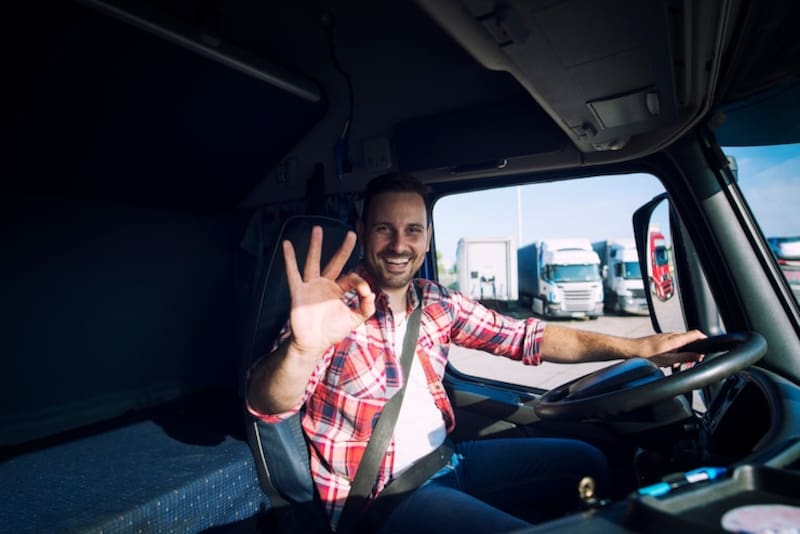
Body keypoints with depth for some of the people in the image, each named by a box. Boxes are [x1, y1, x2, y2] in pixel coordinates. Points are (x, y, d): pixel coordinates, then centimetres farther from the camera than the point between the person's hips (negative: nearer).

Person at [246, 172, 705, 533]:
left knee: (587, 464, 12)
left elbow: (526, 337, 2)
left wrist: (637, 346, -5)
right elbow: (268, 406, -30)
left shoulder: (439, 303, -1)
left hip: (448, 457, 7)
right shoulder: (339, 306, -18)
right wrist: (303, 349, -54)